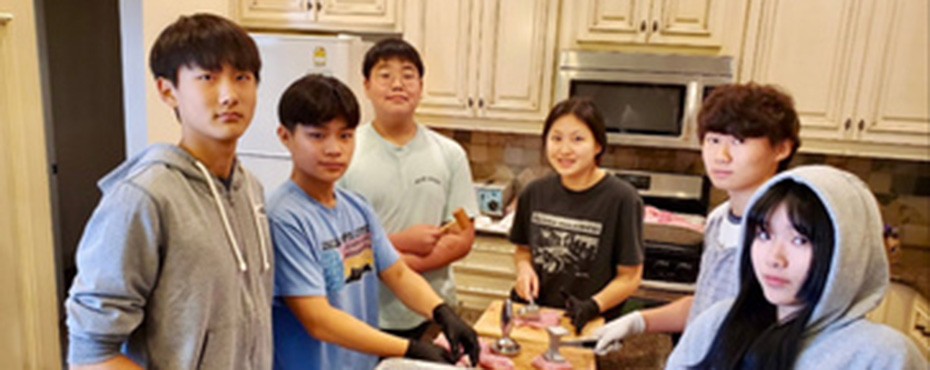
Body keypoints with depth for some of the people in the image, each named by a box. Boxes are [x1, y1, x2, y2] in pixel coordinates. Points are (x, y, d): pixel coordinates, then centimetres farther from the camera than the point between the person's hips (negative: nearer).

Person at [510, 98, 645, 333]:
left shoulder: (622, 199, -8)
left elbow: (630, 276, -3)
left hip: (586, 327, -3)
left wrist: (594, 305, -18)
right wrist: (524, 267, -2)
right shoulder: (534, 193, 4)